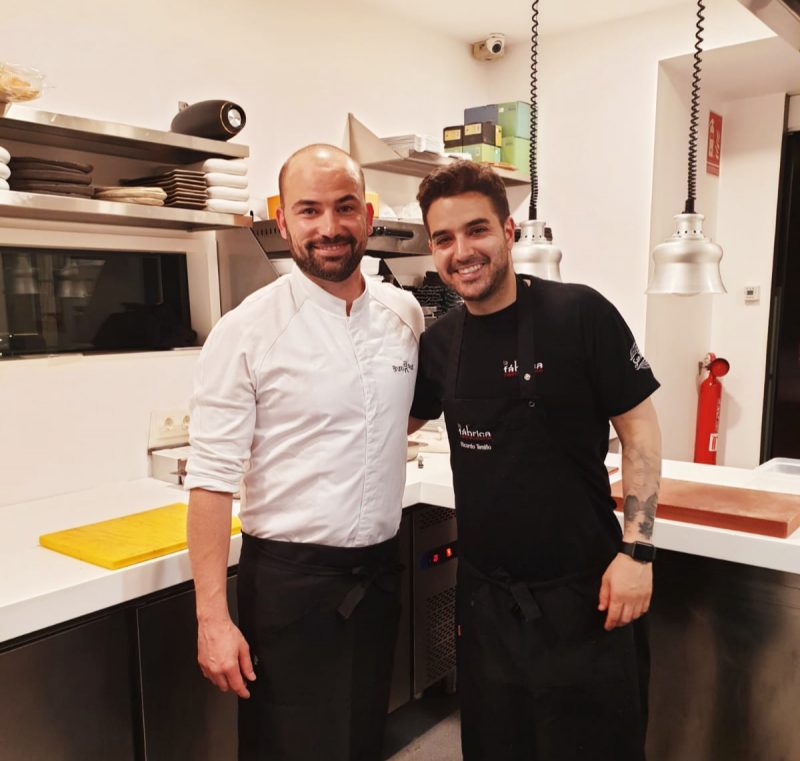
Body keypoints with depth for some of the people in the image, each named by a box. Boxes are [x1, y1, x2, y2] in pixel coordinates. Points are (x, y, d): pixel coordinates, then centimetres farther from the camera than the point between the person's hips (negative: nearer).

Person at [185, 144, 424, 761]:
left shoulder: (404, 313, 1)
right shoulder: (245, 332, -13)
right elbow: (212, 479, -13)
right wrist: (212, 618, -15)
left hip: (379, 572, 5)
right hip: (289, 580, -4)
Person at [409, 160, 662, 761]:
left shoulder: (579, 314, -14)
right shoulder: (439, 342, 1)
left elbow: (639, 428, -9)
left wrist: (636, 549, -13)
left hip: (581, 591, -4)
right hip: (485, 594, 5)